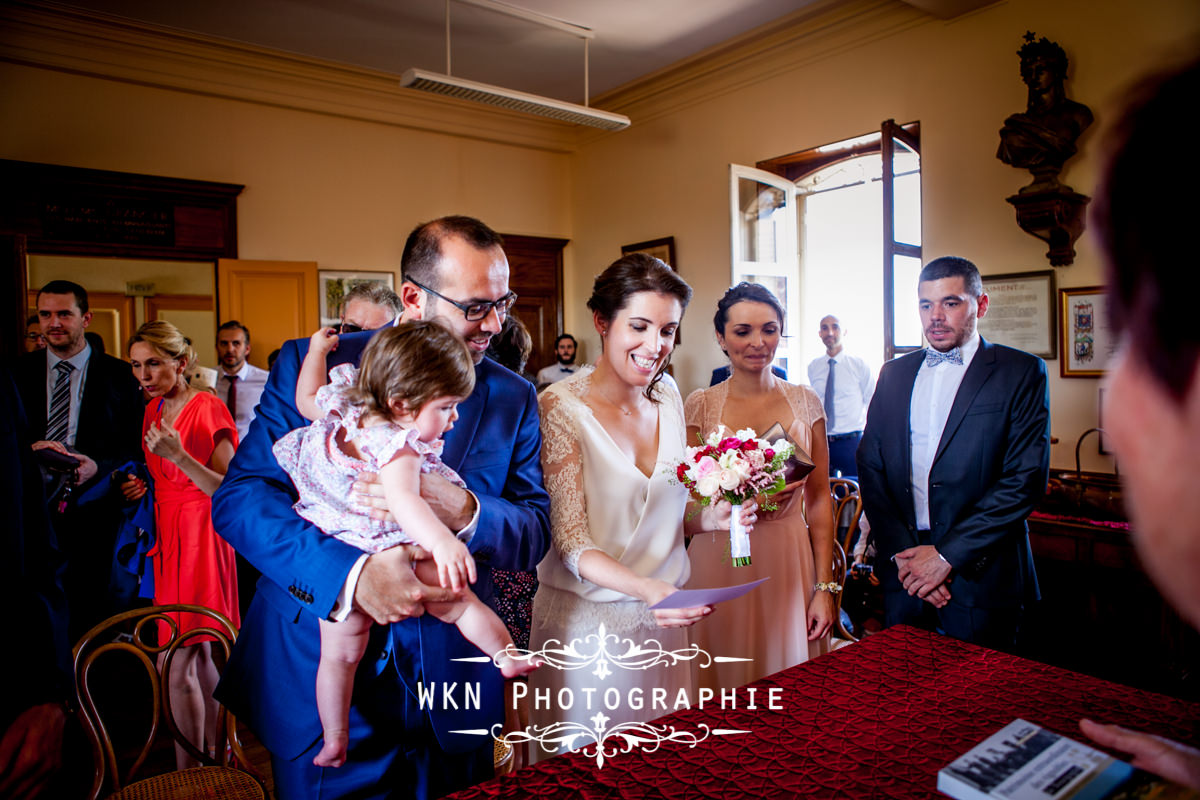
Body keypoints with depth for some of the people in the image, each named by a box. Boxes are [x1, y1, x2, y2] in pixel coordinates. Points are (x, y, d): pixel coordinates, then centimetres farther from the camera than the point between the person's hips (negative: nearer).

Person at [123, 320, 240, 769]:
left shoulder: (207, 409, -12)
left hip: (200, 535, -8)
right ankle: (216, 753, 29)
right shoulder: (153, 410, 12)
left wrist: (178, 454, -26)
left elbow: (227, 490, -15)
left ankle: (188, 774, 9)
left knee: (176, 665, -5)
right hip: (167, 531, 8)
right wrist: (143, 486, 2)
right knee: (200, 656, 16)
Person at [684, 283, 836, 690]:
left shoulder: (804, 402, 2)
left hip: (789, 566, 2)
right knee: (725, 678, 8)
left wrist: (825, 587, 0)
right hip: (720, 568, -1)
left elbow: (819, 499, 4)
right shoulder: (700, 405, -3)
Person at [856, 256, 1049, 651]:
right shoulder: (894, 374, 9)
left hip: (981, 577, -3)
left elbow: (1026, 479, -10)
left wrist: (947, 554, -13)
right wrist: (900, 552, -6)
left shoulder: (1021, 373, -2)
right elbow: (870, 467, 5)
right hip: (902, 573, 3)